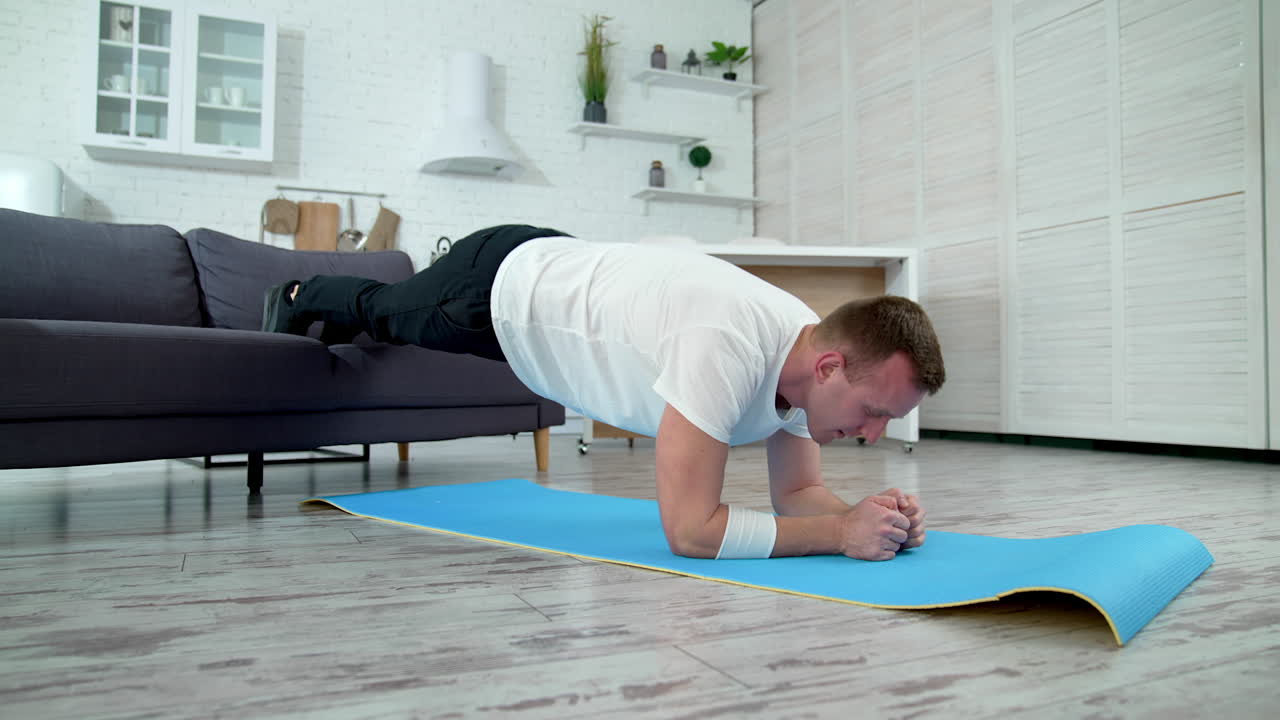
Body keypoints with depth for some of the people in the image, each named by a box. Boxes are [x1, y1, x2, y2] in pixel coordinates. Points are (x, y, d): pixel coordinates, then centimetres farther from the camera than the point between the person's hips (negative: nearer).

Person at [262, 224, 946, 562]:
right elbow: (690, 529, -45)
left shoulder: (810, 352, -20)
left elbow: (798, 490, -9)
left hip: (553, 271, 7)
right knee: (387, 315, 27)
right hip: (503, 279, -6)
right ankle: (298, 300, 62)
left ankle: (305, 298, 67)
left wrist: (865, 514, -29)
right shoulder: (727, 349, -46)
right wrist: (840, 532, -43)